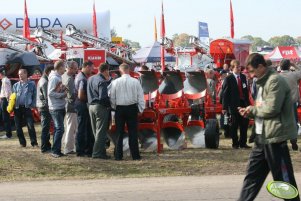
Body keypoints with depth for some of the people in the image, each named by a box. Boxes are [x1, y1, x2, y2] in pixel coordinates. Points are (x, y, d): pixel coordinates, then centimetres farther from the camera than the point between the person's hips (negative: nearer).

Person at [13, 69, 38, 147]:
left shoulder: (31, 84, 4)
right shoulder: (16, 85, 12)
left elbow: (35, 96, 4)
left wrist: (33, 105, -7)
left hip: (27, 107, -3)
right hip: (17, 108, 3)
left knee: (31, 126, -8)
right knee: (18, 127, 5)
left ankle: (34, 142, -3)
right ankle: (22, 142, 14)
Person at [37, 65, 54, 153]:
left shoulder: (42, 80, 15)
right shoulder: (45, 82, -17)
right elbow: (47, 96, -21)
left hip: (41, 107, 10)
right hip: (45, 107, -10)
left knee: (46, 128, 16)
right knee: (45, 128, -5)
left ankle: (47, 146, 23)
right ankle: (44, 148, -1)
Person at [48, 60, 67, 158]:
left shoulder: (59, 77, 14)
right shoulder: (54, 78, -13)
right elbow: (50, 93, -19)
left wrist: (64, 90, 4)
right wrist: (62, 95, -15)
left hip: (61, 107, 9)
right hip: (56, 108, -9)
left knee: (58, 129, 11)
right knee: (59, 129, -10)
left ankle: (57, 150, 15)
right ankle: (55, 151, -7)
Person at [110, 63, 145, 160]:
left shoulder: (115, 82, -5)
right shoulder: (135, 82, -5)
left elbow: (112, 97, 0)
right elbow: (140, 97, -2)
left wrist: (114, 107, 14)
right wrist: (140, 109, 7)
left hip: (120, 109, 0)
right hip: (132, 108, 0)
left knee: (119, 133, 6)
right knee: (133, 132, 4)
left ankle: (118, 155, 5)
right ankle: (135, 155, 4)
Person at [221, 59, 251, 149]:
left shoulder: (243, 77, 9)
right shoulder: (228, 79, -7)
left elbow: (246, 91, 15)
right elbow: (225, 93, -8)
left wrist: (248, 103, 12)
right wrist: (225, 107, -12)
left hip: (243, 104, 5)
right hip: (234, 105, -5)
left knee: (244, 124, 6)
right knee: (234, 125, 4)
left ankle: (243, 143, 17)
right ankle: (235, 143, 14)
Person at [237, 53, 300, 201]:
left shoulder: (275, 81, -14)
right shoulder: (263, 82, 17)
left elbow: (271, 109, -22)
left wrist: (253, 109, -7)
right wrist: (250, 112, 4)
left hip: (275, 137, -10)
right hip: (262, 137, 10)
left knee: (283, 177, -1)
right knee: (253, 174, 11)